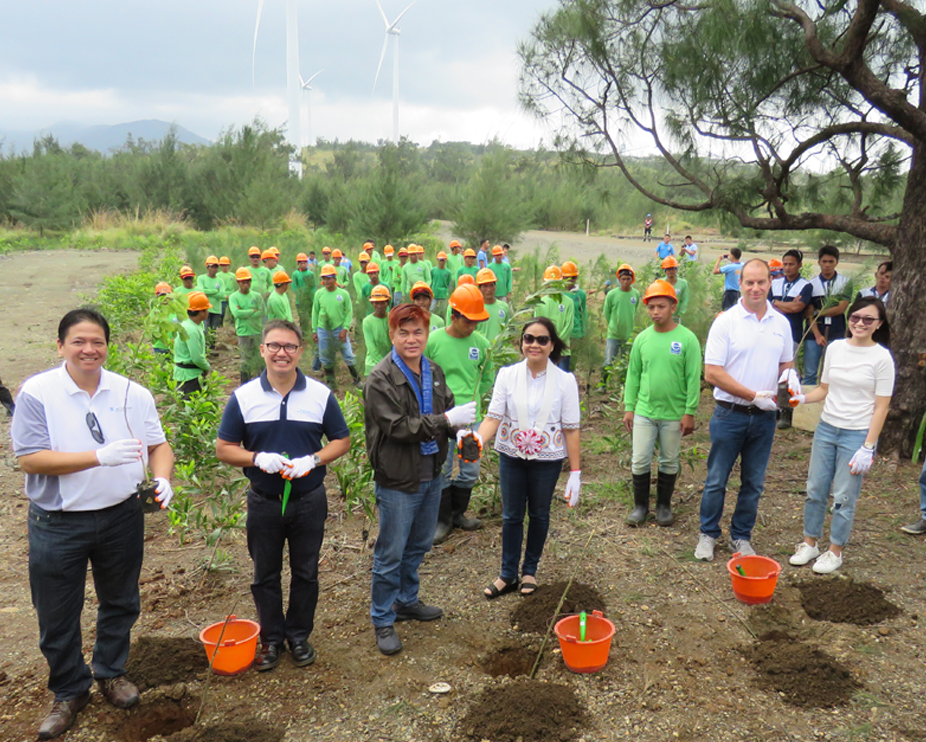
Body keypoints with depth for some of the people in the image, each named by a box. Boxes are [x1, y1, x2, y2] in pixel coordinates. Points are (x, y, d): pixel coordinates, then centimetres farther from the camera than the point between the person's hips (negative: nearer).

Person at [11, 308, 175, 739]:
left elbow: (158, 445, 3)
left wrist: (162, 479, -18)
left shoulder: (132, 393, -3)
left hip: (121, 517, 3)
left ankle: (110, 672, 44)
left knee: (120, 603, 19)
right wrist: (100, 456, -26)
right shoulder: (37, 393, -11)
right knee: (57, 615, 11)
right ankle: (70, 691, 35)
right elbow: (29, 459, -18)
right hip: (57, 525, -2)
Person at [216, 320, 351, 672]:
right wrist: (258, 458, -20)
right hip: (264, 502, 0)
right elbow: (224, 448, -1)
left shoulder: (321, 395, -4)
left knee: (305, 573, 14)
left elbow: (342, 440, 2)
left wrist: (313, 460, -17)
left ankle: (299, 635, 33)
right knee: (266, 575, 13)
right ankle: (271, 638, 32)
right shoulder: (243, 397, -5)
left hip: (309, 501, 0)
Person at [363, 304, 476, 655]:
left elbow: (447, 410, 13)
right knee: (391, 554, 5)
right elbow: (397, 428, -23)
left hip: (431, 474, 7)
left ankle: (406, 600, 42)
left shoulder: (434, 372, 5)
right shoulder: (380, 380, -17)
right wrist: (446, 421, -27)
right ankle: (383, 620, 22)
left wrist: (460, 428, -11)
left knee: (418, 546, 22)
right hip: (397, 480, -7)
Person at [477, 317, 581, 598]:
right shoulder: (507, 375, -8)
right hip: (511, 456, 1)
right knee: (511, 516, 12)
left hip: (547, 459, -1)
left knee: (539, 515, 16)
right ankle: (508, 574, 28)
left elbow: (571, 429, -8)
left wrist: (575, 473, -9)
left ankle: (530, 571, 36)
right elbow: (494, 417, -13)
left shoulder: (565, 380, -10)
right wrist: (477, 441, -33)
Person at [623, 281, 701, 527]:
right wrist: (629, 407, 4)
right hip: (644, 412, 2)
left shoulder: (687, 338, -8)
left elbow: (693, 378, -7)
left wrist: (690, 413, -9)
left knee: (669, 462, 12)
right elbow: (633, 375, 7)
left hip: (674, 414, -2)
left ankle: (664, 506, 28)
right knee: (640, 461, 5)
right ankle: (641, 505, 22)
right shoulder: (642, 338, 2)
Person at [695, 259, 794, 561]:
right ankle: (708, 534, 23)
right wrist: (755, 396, -16)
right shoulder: (726, 321, -9)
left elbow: (786, 364, 16)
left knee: (754, 483, 13)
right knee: (716, 480, 6)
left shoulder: (781, 323, 5)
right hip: (730, 414, -4)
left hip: (764, 417, 4)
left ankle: (741, 536, 29)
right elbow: (712, 373, -13)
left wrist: (789, 379, -9)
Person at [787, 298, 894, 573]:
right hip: (826, 428, 4)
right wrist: (802, 398, -7)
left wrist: (868, 448, -12)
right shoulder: (835, 348, 3)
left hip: (857, 434, -4)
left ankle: (835, 552, 21)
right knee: (815, 490, 10)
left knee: (844, 497, 3)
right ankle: (810, 543, 27)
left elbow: (881, 407, -8)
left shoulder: (881, 358, -9)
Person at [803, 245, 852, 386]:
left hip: (837, 335, 0)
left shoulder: (845, 282, 4)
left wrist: (817, 312, -4)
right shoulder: (812, 283, 4)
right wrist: (817, 335, -11)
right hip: (814, 333, 1)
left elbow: (841, 308, -4)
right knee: (810, 374, 2)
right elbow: (808, 314, -1)